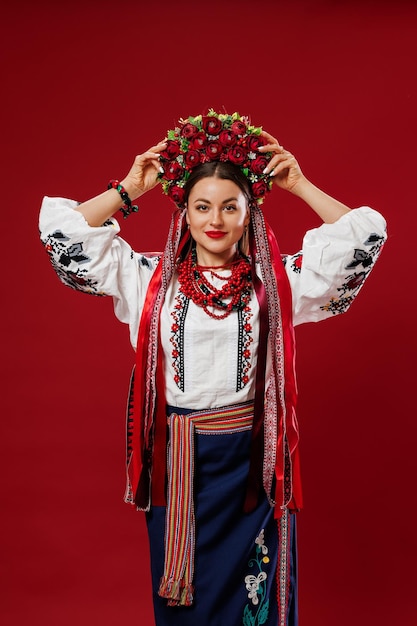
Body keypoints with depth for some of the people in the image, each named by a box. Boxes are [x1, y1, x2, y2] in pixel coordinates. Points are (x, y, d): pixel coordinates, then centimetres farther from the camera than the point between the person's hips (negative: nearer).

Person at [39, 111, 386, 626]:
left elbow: (364, 234, -5)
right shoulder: (151, 279, 0)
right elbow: (62, 234, -3)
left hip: (252, 460, 0)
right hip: (176, 462, 1)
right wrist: (129, 189, 0)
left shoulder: (277, 280, -1)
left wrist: (298, 185, -3)